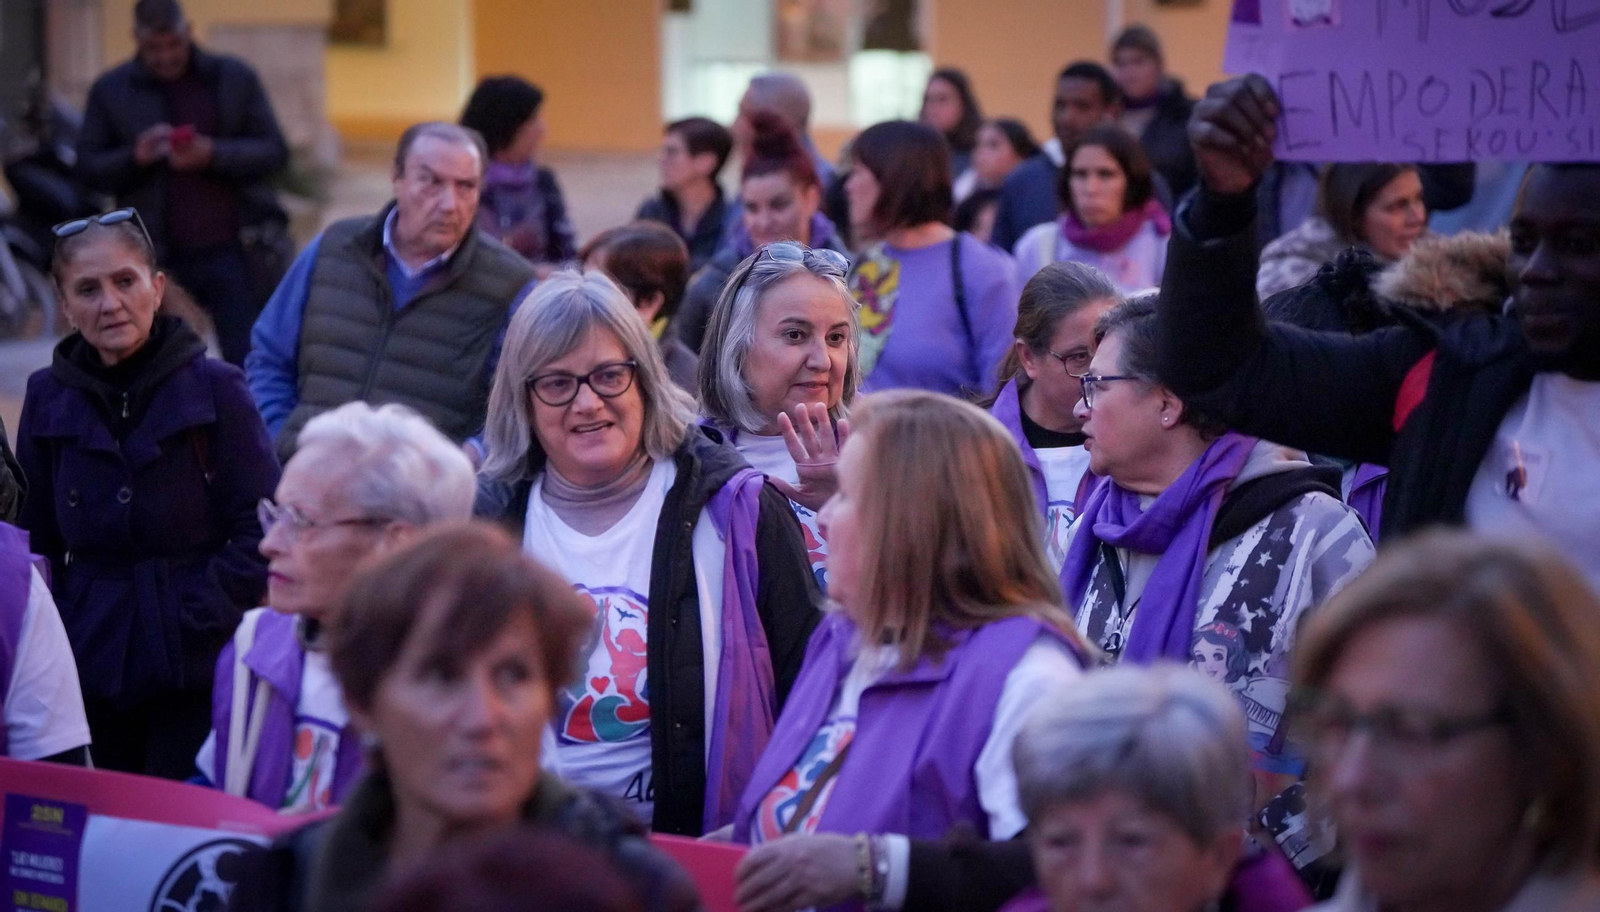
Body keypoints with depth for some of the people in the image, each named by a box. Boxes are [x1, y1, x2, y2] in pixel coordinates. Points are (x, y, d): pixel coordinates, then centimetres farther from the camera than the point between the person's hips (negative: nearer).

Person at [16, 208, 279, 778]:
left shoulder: (214, 389, -5)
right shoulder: (48, 398, 5)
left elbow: (262, 530, -5)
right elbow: (36, 538, 12)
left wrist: (200, 617, -12)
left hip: (196, 672, -3)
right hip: (92, 668, 3)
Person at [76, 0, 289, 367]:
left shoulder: (235, 78, 4)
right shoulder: (111, 90, 5)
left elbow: (274, 152, 0)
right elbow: (89, 167, 5)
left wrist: (214, 155, -17)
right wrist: (134, 157, -16)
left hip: (233, 253, -1)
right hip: (157, 259, 1)